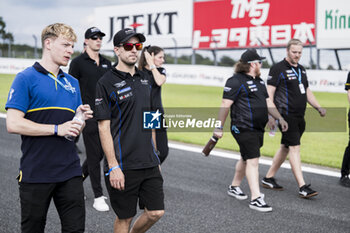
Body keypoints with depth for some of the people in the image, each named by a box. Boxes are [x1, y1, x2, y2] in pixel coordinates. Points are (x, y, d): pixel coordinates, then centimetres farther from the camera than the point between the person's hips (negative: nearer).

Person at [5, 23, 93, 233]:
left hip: (70, 171, 5)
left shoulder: (72, 83, 15)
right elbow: (13, 124, -14)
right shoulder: (26, 78, -5)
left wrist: (81, 119, -3)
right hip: (36, 174, -5)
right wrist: (57, 129, -17)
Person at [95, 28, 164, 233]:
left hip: (149, 163, 6)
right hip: (123, 165, -6)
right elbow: (104, 127, -12)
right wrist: (113, 166, -16)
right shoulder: (107, 83, -9)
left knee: (156, 212, 8)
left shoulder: (144, 78, 12)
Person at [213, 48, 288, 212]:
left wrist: (279, 118, 16)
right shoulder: (236, 81, -11)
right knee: (253, 160, -12)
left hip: (258, 128, 9)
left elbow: (268, 102, 24)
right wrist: (219, 127, -14)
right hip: (244, 128, -9)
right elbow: (225, 105, -13)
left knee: (246, 159, 18)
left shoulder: (259, 81, 18)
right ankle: (256, 199, -11)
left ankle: (234, 187, 36)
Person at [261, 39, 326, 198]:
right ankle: (302, 187, -13)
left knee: (285, 147, 14)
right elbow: (269, 94, -10)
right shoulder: (278, 69, -7)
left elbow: (307, 92, 25)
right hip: (286, 115, -8)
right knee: (295, 148, -12)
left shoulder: (301, 69, 17)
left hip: (299, 117, 8)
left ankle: (268, 178, 26)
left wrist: (319, 108, 13)